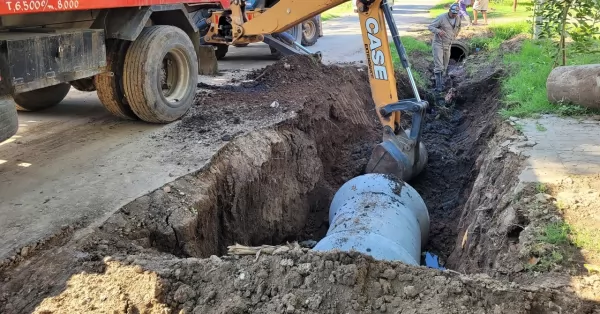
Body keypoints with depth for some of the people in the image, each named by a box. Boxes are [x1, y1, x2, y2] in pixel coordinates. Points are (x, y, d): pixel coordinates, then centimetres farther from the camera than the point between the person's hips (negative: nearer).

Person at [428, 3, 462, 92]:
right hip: (438, 44, -6)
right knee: (439, 66, -12)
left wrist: (454, 36, 14)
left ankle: (439, 80, 29)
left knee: (444, 66, 14)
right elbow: (430, 26, -17)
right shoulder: (441, 18, -17)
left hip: (448, 45, 6)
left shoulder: (458, 18, 1)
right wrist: (438, 31, -34)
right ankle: (439, 85, -12)